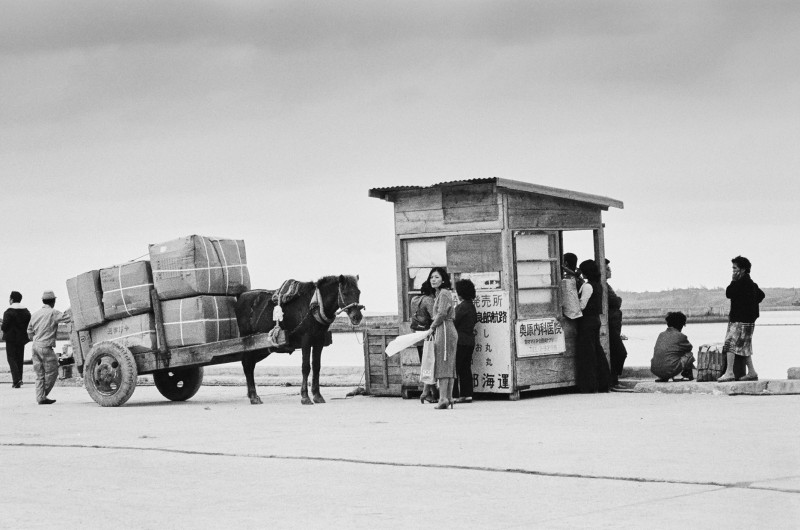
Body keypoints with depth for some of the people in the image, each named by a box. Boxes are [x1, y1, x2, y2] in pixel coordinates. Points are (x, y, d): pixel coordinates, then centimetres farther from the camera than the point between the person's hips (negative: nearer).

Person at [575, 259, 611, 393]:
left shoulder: (587, 286, -15)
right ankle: (603, 383, 14)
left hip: (587, 321, -9)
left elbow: (582, 305, -17)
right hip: (596, 319, 9)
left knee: (586, 352, -4)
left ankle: (589, 385, -3)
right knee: (597, 350, 12)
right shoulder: (598, 285, 12)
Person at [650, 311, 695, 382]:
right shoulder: (680, 336, 0)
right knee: (689, 355, 14)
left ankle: (662, 378, 23)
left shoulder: (661, 335, 15)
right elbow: (689, 348, 18)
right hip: (670, 370, -5)